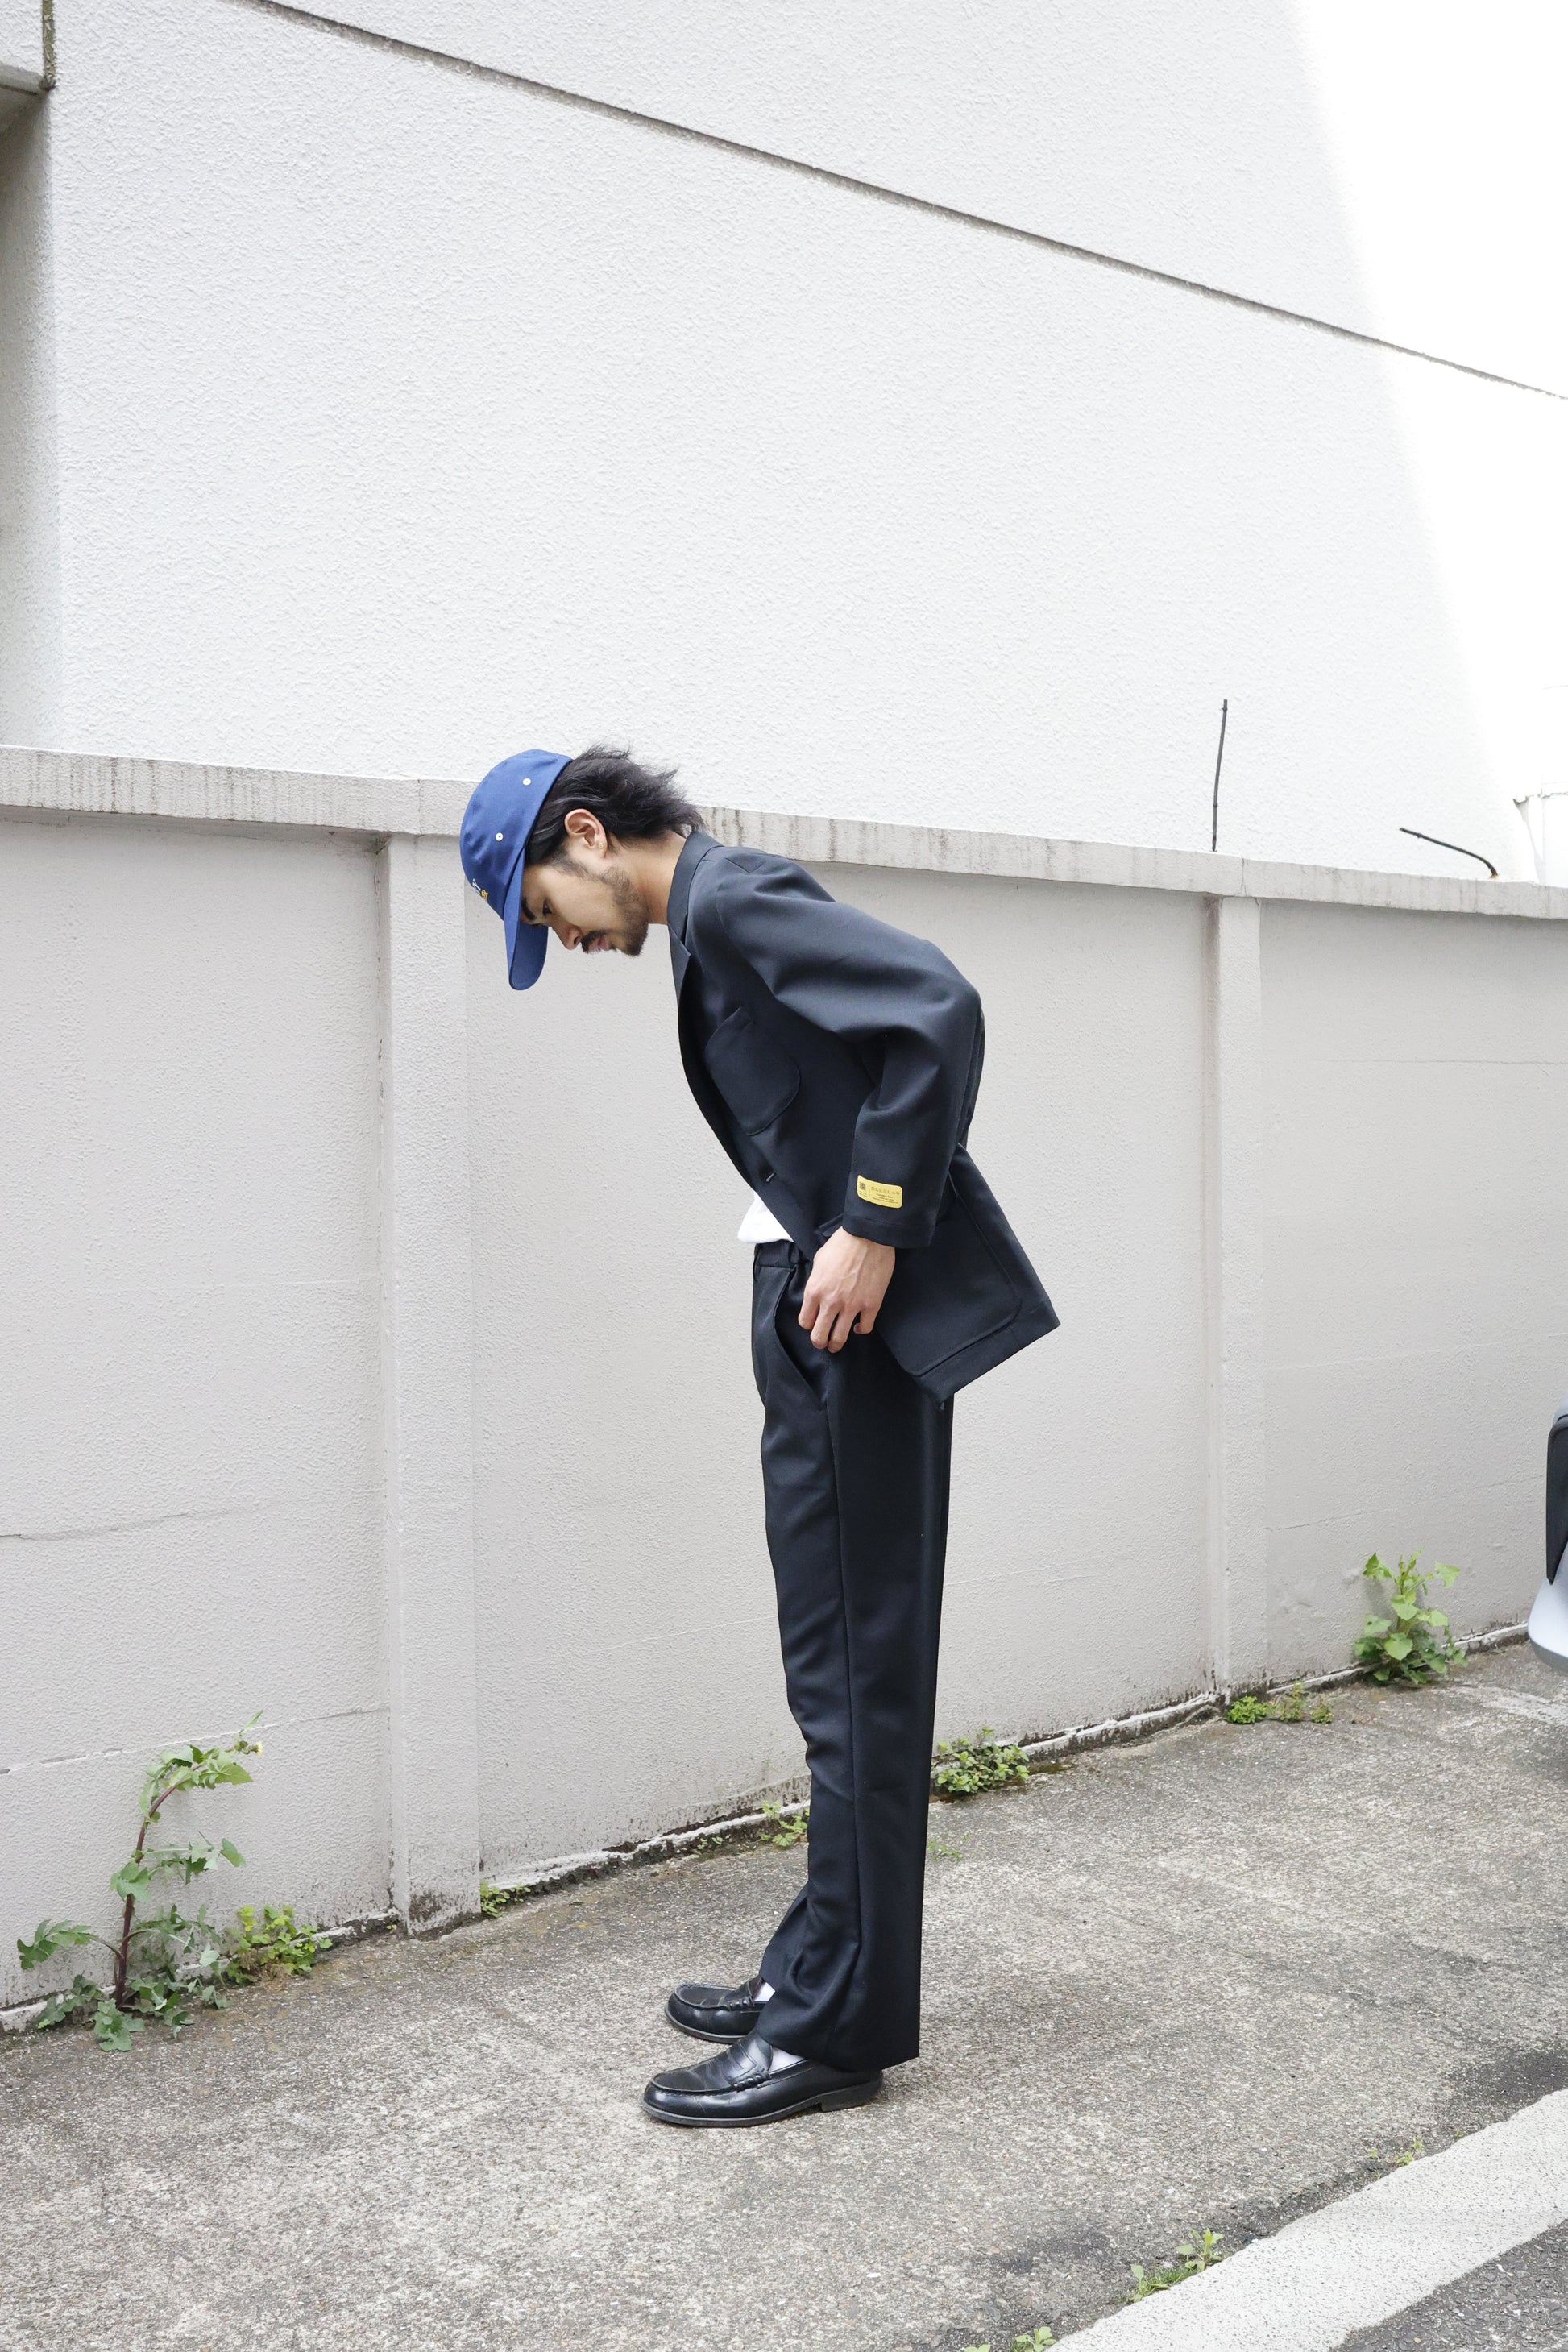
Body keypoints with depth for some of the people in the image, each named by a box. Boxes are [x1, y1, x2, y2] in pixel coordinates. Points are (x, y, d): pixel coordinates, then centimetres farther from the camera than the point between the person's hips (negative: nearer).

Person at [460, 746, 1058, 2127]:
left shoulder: (737, 900, -13)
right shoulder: (713, 923, 17)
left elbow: (942, 1009, -24)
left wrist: (872, 1233, -22)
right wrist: (822, 1251, 9)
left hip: (864, 1320, -10)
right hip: (818, 1323, 10)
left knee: (856, 1673, -1)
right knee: (842, 1667, 16)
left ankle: (839, 2027, 10)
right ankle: (822, 1973, 29)